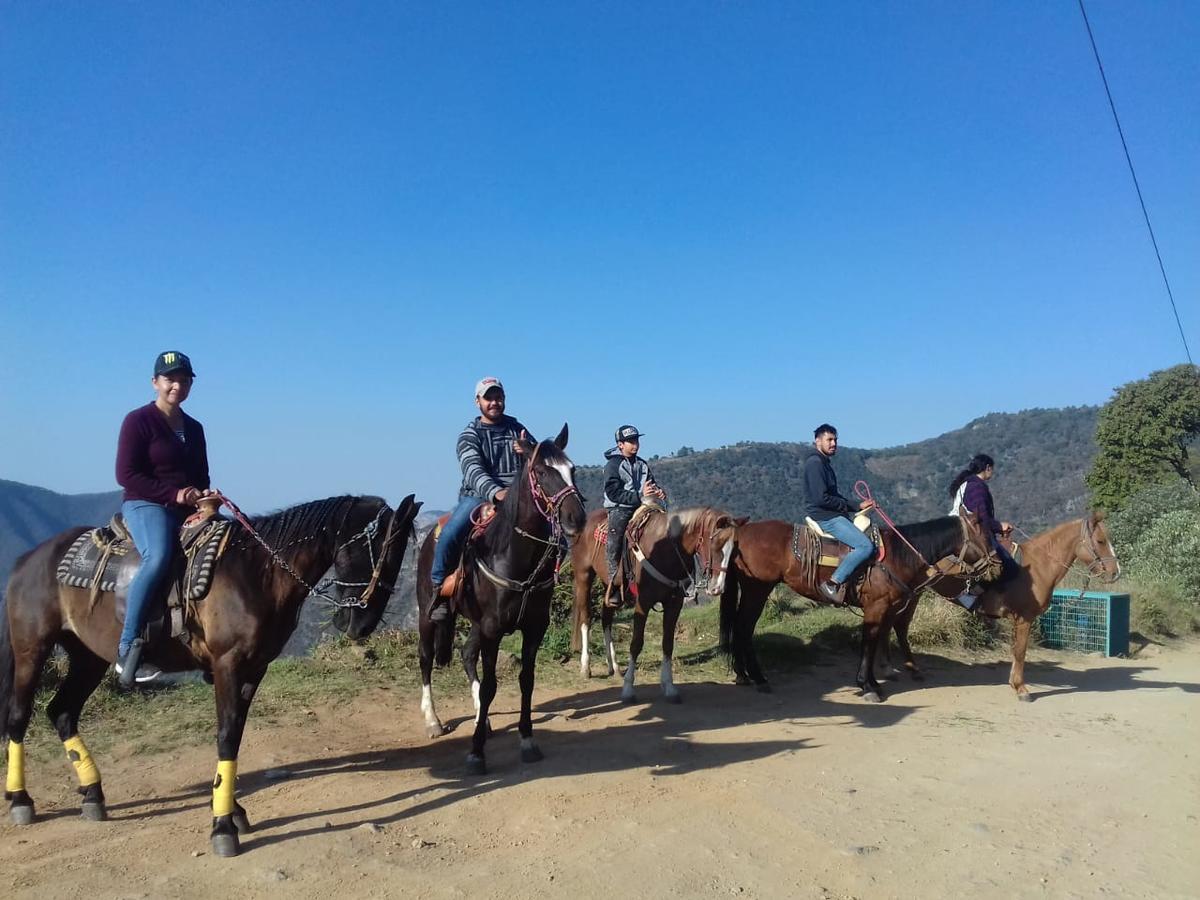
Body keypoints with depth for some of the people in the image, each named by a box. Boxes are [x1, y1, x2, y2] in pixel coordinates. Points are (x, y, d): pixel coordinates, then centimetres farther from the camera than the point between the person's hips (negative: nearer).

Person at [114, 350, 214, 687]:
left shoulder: (194, 428, 18)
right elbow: (125, 474, -9)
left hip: (189, 510, 7)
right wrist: (173, 494, -17)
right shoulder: (139, 420, -1)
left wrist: (204, 494, 1)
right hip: (146, 505, -7)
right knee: (158, 558, -36)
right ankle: (127, 648, -33)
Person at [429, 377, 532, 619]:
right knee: (449, 534, -28)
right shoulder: (470, 435, 2)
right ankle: (439, 588, -7)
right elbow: (473, 469, -16)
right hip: (478, 495, -3)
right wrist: (495, 492, -35)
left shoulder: (517, 429, 15)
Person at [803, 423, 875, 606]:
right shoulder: (815, 463, -13)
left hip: (832, 515, 11)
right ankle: (833, 584, -21)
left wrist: (858, 506, 12)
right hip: (825, 517, -11)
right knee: (866, 546, -21)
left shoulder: (824, 463, 19)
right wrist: (848, 506, -8)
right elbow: (821, 498, -21)